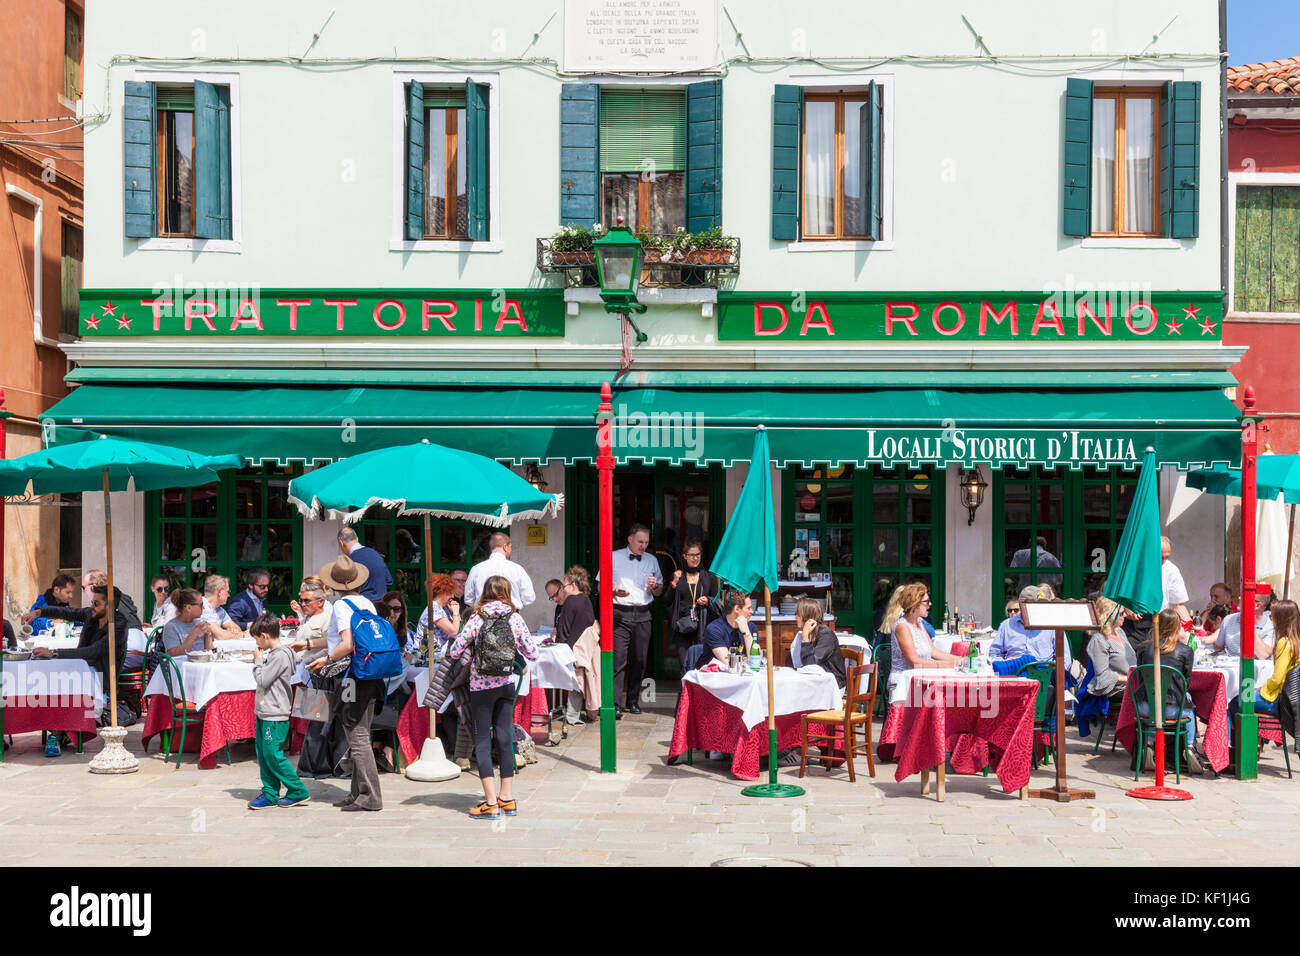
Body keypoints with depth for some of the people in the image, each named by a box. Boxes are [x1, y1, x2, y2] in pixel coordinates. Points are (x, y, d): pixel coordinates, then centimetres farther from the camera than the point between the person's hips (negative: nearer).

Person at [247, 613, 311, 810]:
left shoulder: (280, 655, -18)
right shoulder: (273, 653, 13)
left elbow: (262, 680, -18)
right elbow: (264, 678, 18)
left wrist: (258, 661, -5)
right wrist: (259, 660, 6)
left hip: (276, 715, -10)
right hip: (264, 712, 10)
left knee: (273, 754, -8)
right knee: (262, 753, 11)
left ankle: (298, 791, -1)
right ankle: (270, 794, 18)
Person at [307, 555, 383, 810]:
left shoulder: (342, 605, -11)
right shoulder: (367, 603, 12)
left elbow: (348, 644, -22)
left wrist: (326, 660, -6)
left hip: (354, 676, -8)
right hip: (371, 674, 8)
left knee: (357, 737, -5)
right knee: (359, 736, 14)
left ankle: (370, 796, -5)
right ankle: (358, 793, 19)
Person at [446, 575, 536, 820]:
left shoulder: (477, 619, -8)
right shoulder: (515, 618, -1)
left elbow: (454, 651, -8)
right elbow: (532, 655, 3)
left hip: (481, 685, -3)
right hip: (507, 684, 3)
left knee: (482, 742, 2)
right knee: (504, 738, 11)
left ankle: (491, 804, -2)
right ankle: (507, 799, 15)